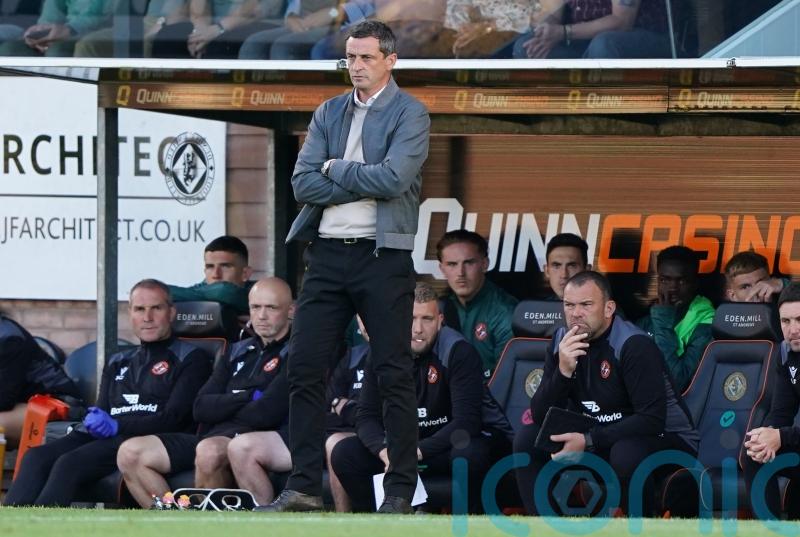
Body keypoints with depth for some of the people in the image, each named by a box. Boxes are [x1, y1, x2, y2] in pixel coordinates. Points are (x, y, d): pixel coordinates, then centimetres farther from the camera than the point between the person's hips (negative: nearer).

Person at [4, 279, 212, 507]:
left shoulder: (190, 358, 9)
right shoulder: (118, 363, 30)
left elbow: (174, 419, -4)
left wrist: (117, 426, -14)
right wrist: (93, 422, -3)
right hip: (106, 438, 6)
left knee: (70, 463, -32)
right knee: (36, 457, -23)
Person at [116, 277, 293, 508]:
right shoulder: (238, 352, 23)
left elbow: (266, 413, -11)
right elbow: (201, 408, 11)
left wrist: (223, 408, 7)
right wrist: (248, 398, -3)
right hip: (214, 436, 8)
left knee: (210, 450, -41)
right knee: (130, 453, -7)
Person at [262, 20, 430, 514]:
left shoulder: (409, 114, -2)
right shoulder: (329, 113, 13)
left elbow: (393, 179, -17)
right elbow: (304, 183, 2)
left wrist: (335, 168, -5)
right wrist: (364, 185, -9)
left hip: (382, 256, -5)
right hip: (327, 253, 5)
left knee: (394, 376, -2)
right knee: (305, 368, 1)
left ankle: (401, 489, 4)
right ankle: (305, 487, 5)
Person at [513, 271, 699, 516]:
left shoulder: (634, 345, -22)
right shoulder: (561, 342, -3)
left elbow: (652, 421, -28)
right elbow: (540, 417, -8)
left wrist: (589, 441, -31)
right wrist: (563, 371, -25)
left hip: (666, 439, -6)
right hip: (601, 437, 6)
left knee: (626, 454, -38)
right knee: (528, 439, -9)